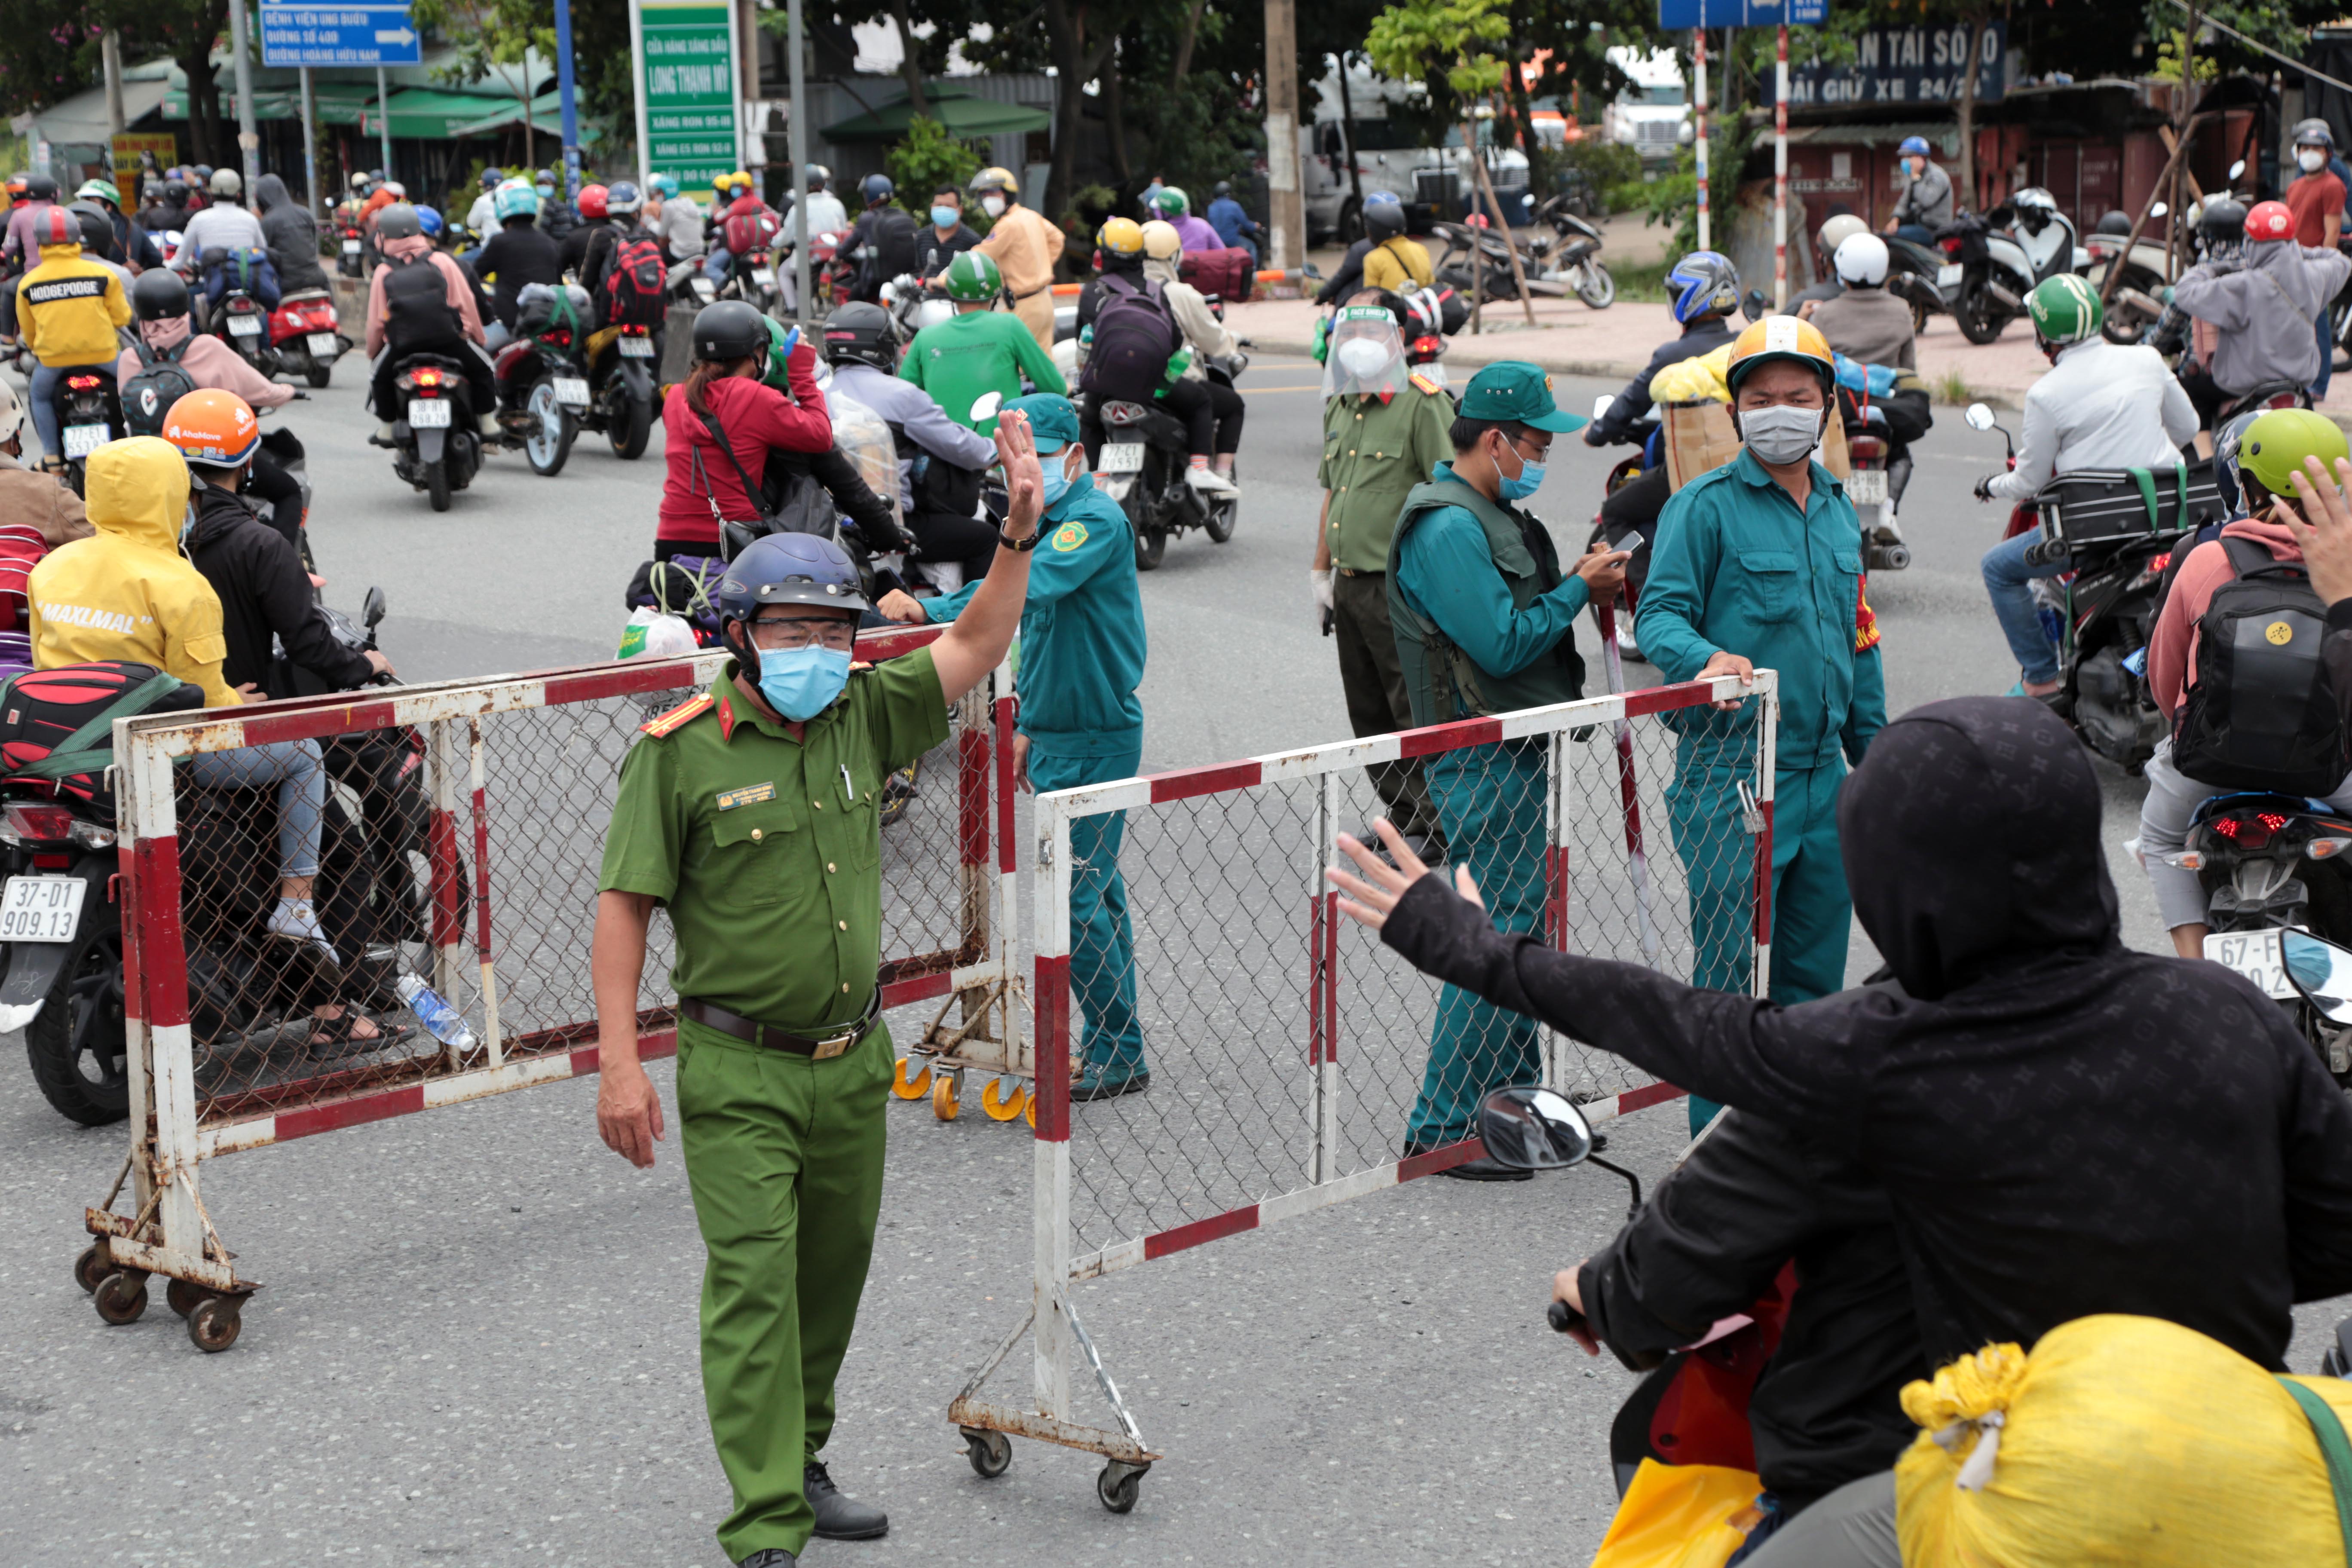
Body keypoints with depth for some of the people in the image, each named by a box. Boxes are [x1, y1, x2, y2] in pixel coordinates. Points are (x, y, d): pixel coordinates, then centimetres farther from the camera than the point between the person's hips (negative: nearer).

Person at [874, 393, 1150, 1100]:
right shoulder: (1043, 523, 14)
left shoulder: (1096, 520, -17)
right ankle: (1112, 1044, 21)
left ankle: (1120, 1057, 0)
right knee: (1095, 889, 14)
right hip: (1059, 734, 10)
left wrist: (931, 610, -42)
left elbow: (1028, 585, -34)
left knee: (1077, 896, -9)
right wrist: (1029, 726, 21)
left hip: (1097, 737, -10)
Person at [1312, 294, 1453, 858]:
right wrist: (1322, 570, 23)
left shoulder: (1423, 404, -11)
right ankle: (1403, 818, 24)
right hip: (1350, 586, 8)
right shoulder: (1339, 406, 15)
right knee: (1368, 716, 13)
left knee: (1415, 714, -4)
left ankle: (1438, 828, 6)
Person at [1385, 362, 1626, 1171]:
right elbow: (1502, 644, -22)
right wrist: (1580, 588, -12)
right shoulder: (1448, 528, -18)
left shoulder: (1493, 517, 16)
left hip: (1514, 754, 11)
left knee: (1520, 925, 16)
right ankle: (1441, 1128, -4)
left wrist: (1581, 587, 5)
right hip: (1480, 760, -11)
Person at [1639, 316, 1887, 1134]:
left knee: (1814, 973, 12)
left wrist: (1875, 759, 21)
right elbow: (1660, 614, -12)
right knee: (1731, 975, -4)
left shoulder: (1837, 510, 15)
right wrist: (1709, 657, -33)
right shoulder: (1704, 506, -6)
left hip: (1824, 774, 7)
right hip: (1732, 772, -6)